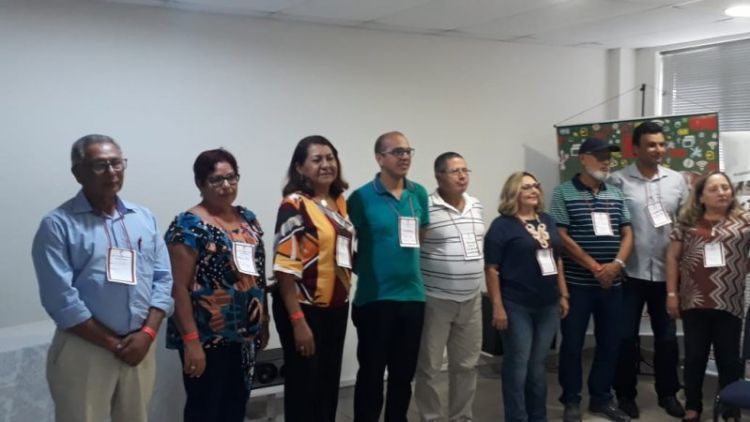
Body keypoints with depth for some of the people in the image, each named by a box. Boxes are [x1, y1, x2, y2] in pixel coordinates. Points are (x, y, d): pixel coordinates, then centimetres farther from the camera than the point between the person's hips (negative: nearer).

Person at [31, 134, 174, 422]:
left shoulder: (144, 218, 8)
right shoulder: (58, 225, -8)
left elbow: (163, 279, 5)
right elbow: (61, 299, -14)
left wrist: (147, 333, -9)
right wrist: (114, 343, -13)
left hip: (140, 346, 5)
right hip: (84, 350, -4)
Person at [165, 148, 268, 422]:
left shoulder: (247, 219, 10)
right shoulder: (189, 225, -11)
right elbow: (180, 288, -15)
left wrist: (264, 322, 13)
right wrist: (190, 340, -19)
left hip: (245, 335, 7)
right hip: (207, 337, -6)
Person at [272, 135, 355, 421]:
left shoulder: (340, 201, 8)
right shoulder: (294, 206, -13)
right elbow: (285, 268, -17)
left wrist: (345, 297, 15)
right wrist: (298, 321, -21)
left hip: (336, 307, 7)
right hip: (305, 309, -7)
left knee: (330, 384, 17)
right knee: (304, 387, 5)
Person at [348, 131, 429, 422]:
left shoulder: (419, 194, 6)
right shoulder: (361, 198, -9)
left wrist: (407, 263, 11)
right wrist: (365, 271, -3)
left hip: (412, 295, 5)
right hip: (374, 298, -5)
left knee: (404, 372, 15)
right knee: (371, 372, 5)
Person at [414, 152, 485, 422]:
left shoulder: (476, 207, 9)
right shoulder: (426, 208, -14)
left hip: (471, 300, 7)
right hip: (435, 301, -6)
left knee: (466, 365, 15)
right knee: (429, 367, 4)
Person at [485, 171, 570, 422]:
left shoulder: (548, 221, 11)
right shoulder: (502, 225, -8)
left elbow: (557, 260, 17)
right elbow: (492, 269, -12)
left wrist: (563, 295, 13)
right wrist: (497, 306, -16)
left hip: (548, 305, 6)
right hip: (516, 306, -5)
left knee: (538, 365, 15)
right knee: (518, 364, 3)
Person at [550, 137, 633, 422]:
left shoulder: (616, 194, 11)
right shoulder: (563, 193, -5)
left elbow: (627, 234, 9)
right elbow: (562, 238, -11)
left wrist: (617, 264, -10)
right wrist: (595, 268, -14)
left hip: (612, 283, 5)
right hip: (577, 283, -5)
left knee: (609, 343, 11)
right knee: (572, 343, 3)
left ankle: (601, 398, 26)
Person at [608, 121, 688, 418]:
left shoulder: (677, 180, 6)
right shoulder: (618, 181, -6)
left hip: (667, 272, 3)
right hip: (630, 272, -3)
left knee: (667, 336, 12)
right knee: (626, 336, 6)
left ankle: (668, 393, 28)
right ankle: (625, 394, 20)